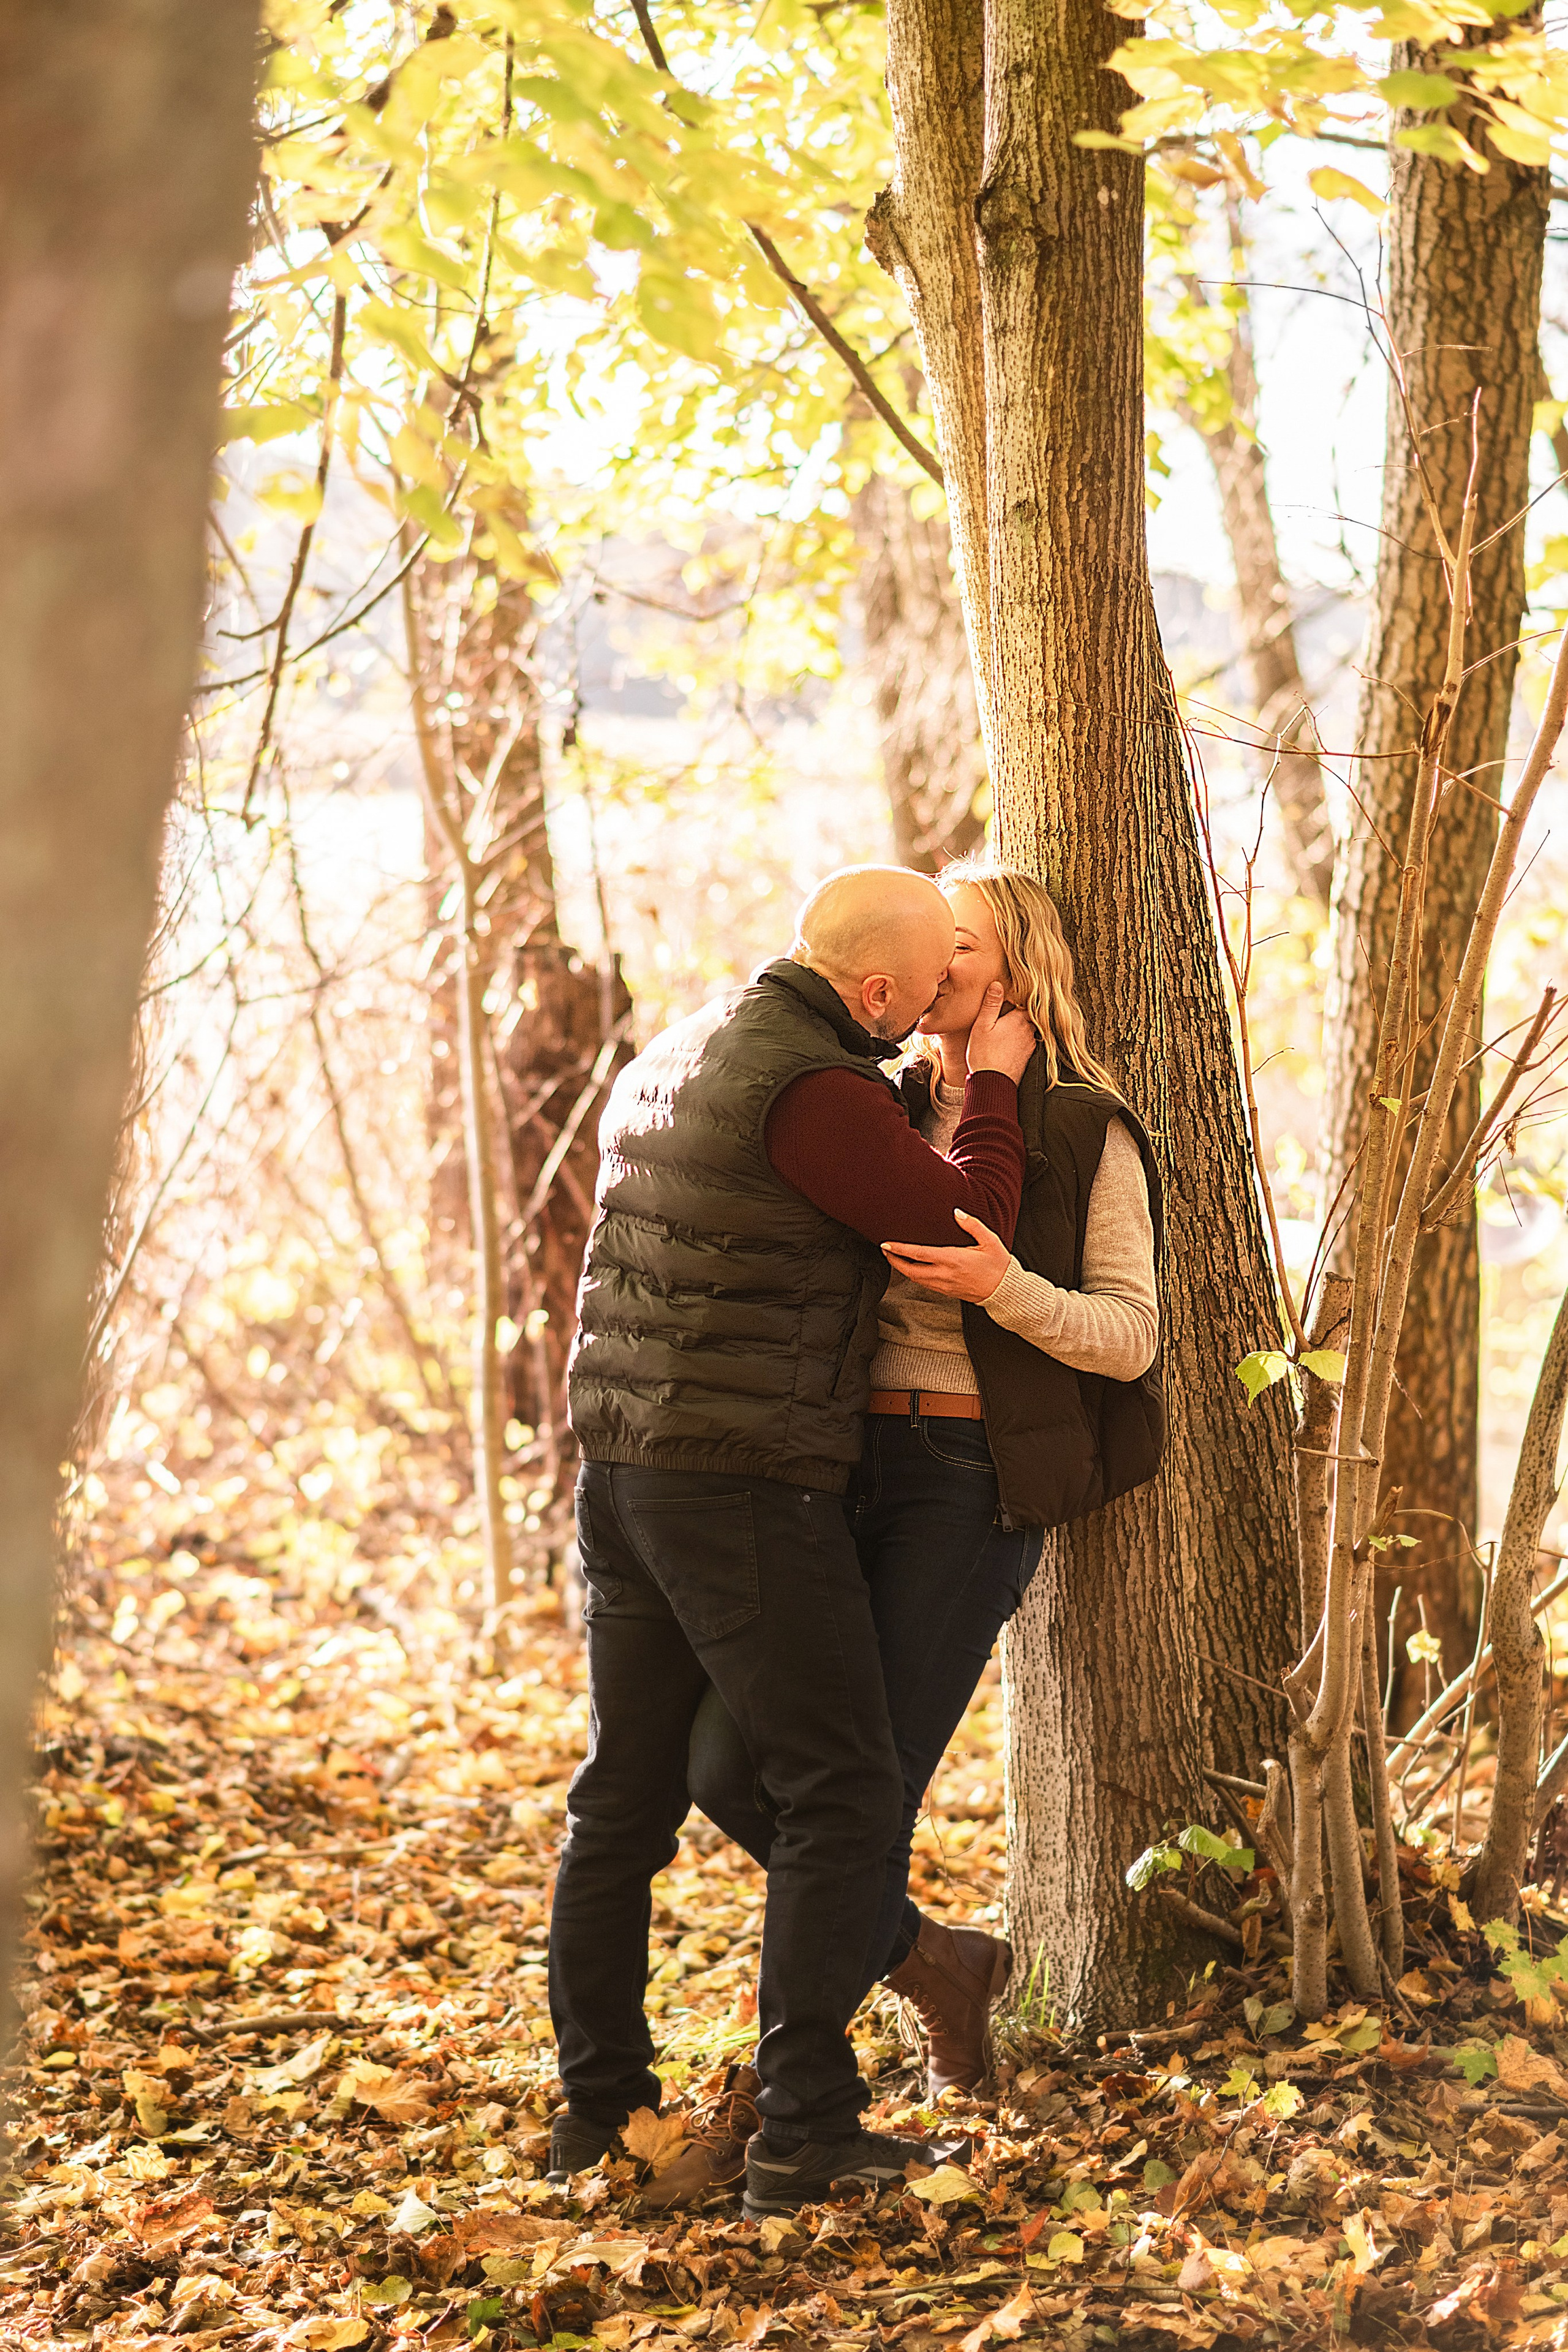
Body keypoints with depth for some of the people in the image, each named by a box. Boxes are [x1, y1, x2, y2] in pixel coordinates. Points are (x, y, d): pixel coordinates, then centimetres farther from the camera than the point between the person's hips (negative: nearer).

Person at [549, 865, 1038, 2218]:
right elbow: (967, 1237, -13)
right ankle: (805, 2131, -4)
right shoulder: (815, 1090, -17)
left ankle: (600, 2103, 20)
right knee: (842, 1795, -2)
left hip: (624, 1477, 9)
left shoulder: (674, 1059, 14)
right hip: (750, 1488, -9)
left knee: (628, 1792, 14)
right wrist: (994, 1087, 2)